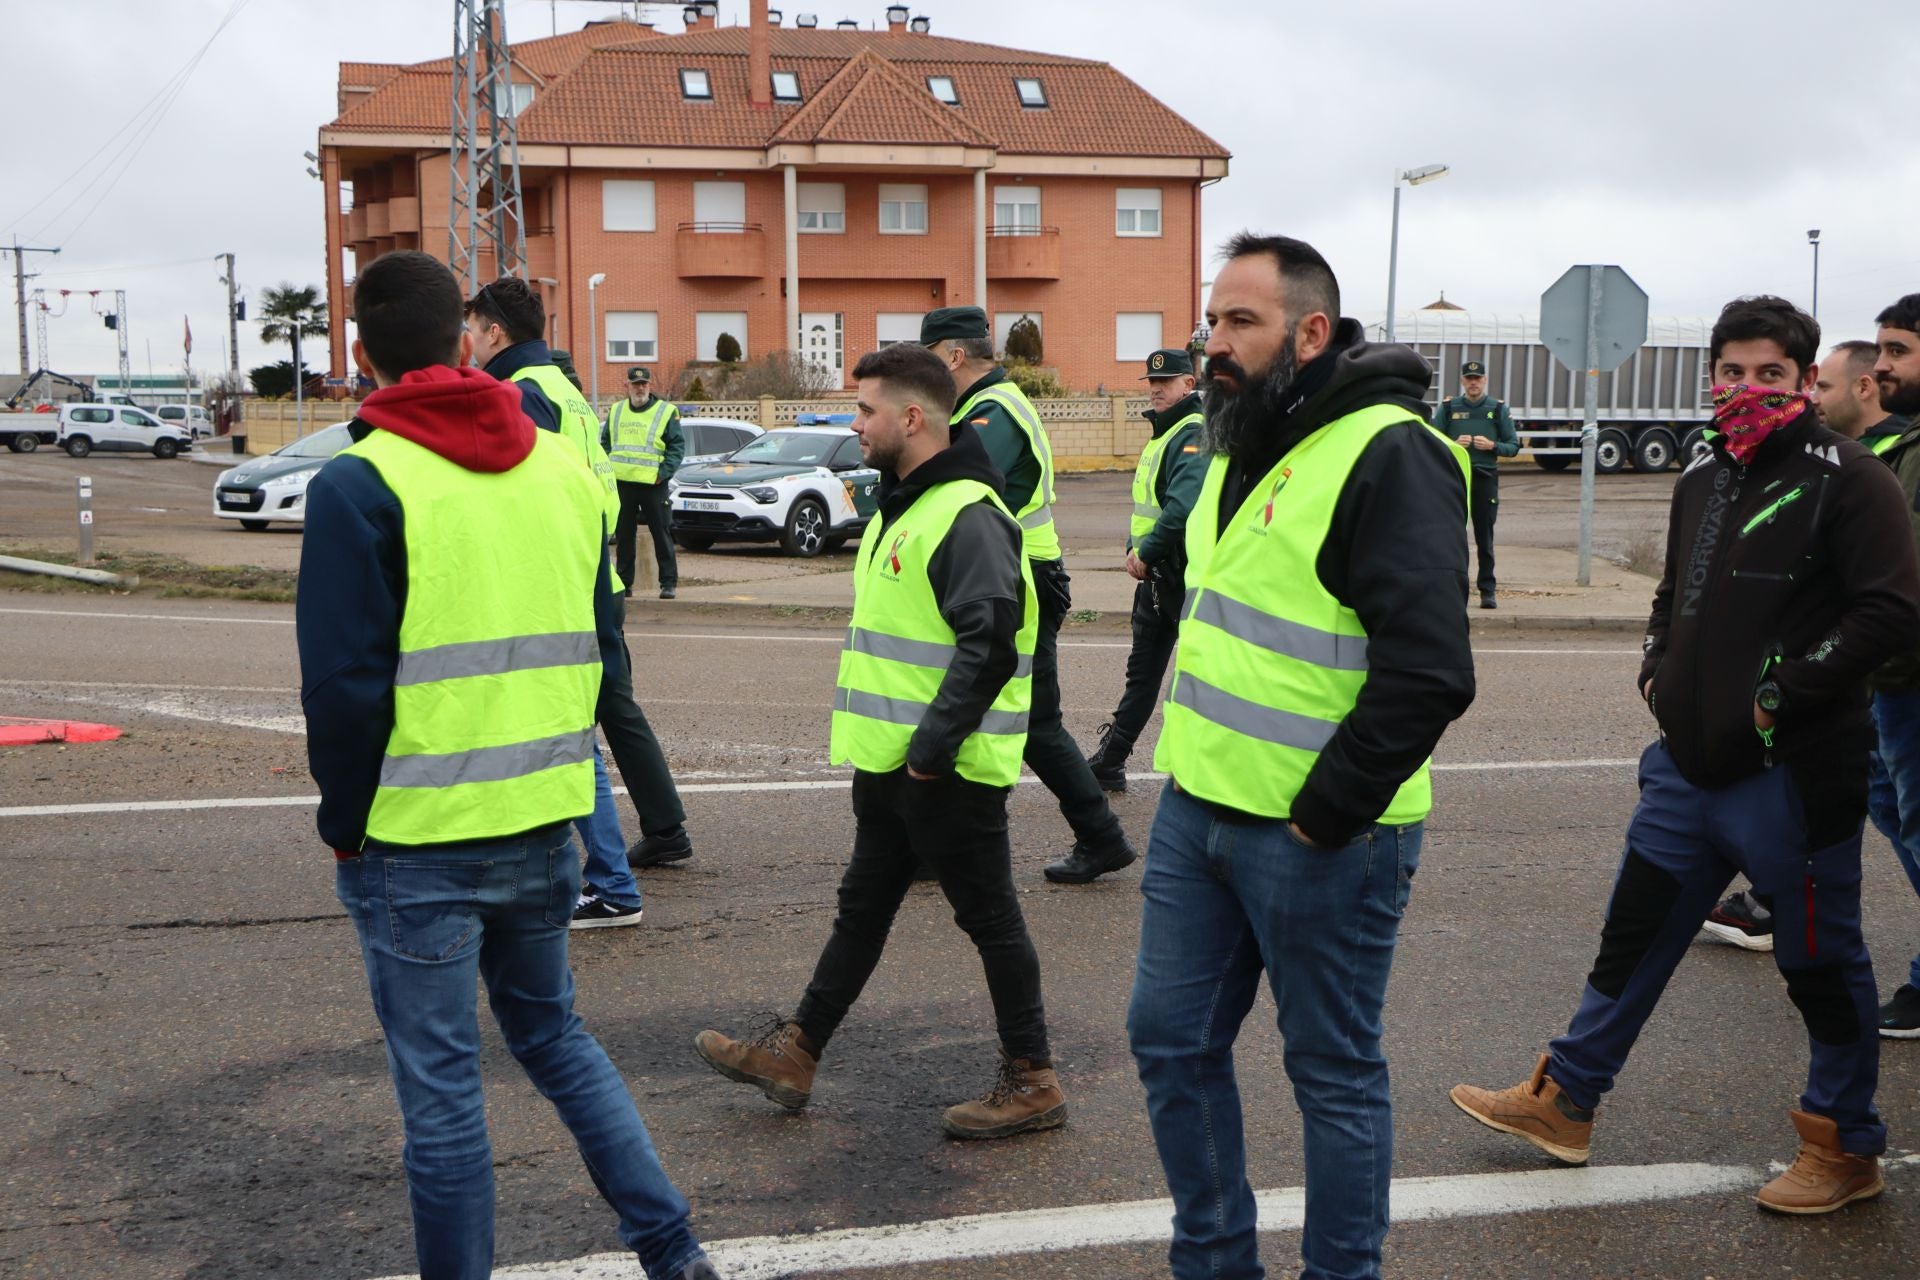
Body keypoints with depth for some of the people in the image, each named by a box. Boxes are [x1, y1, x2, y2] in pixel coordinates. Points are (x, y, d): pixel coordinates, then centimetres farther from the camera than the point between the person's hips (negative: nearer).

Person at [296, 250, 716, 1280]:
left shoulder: (360, 484, -12)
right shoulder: (565, 470, 6)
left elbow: (344, 687, -14)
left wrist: (346, 826, -2)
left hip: (420, 843, -6)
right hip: (544, 821, 6)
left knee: (439, 1083, 7)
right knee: (552, 1030, 22)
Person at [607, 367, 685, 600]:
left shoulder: (666, 412, 0)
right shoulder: (616, 411, 13)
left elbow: (677, 447, -2)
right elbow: (606, 443, 19)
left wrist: (664, 472, -12)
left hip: (653, 484, -4)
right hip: (622, 483, 4)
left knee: (661, 533, -1)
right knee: (623, 535, 9)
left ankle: (669, 582, 3)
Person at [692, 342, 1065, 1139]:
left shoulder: (966, 515, -19)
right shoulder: (903, 507, 14)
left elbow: (989, 647, -27)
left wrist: (931, 748, -24)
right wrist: (885, 746, 17)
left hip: (948, 769, -10)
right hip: (890, 761, 10)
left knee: (989, 919, 2)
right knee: (862, 909, 18)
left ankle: (1031, 1081, 15)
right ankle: (793, 1054, 28)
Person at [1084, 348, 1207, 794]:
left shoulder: (1194, 435, -15)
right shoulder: (1161, 434, 16)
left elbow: (1184, 506, -28)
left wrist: (1147, 553, -20)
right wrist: (1134, 550, 7)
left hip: (1185, 574, -10)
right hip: (1155, 575, 10)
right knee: (1142, 670, 14)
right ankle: (1109, 762, 21)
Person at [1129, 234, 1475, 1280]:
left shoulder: (1387, 454, -17)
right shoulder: (1239, 450, 12)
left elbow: (1428, 673, -25)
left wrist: (1324, 817, -18)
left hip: (1318, 839, -9)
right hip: (1197, 810, 9)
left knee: (1333, 1073, 7)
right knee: (1171, 1040, 15)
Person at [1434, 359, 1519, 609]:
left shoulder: (1498, 409, 8)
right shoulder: (1447, 408, 8)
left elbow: (1513, 446, 9)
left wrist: (1492, 446, -11)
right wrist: (1453, 444, -12)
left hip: (1485, 478, 0)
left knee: (1485, 538, 0)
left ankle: (1487, 592, 4)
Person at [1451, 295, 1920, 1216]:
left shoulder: (1845, 478, -11)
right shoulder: (1702, 481, 13)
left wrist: (1779, 699, -18)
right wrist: (1658, 670, 9)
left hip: (1793, 776, -7)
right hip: (1689, 763, 7)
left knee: (1820, 964, 8)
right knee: (1635, 934, 15)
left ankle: (1845, 1147, 26)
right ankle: (1562, 1103, 28)